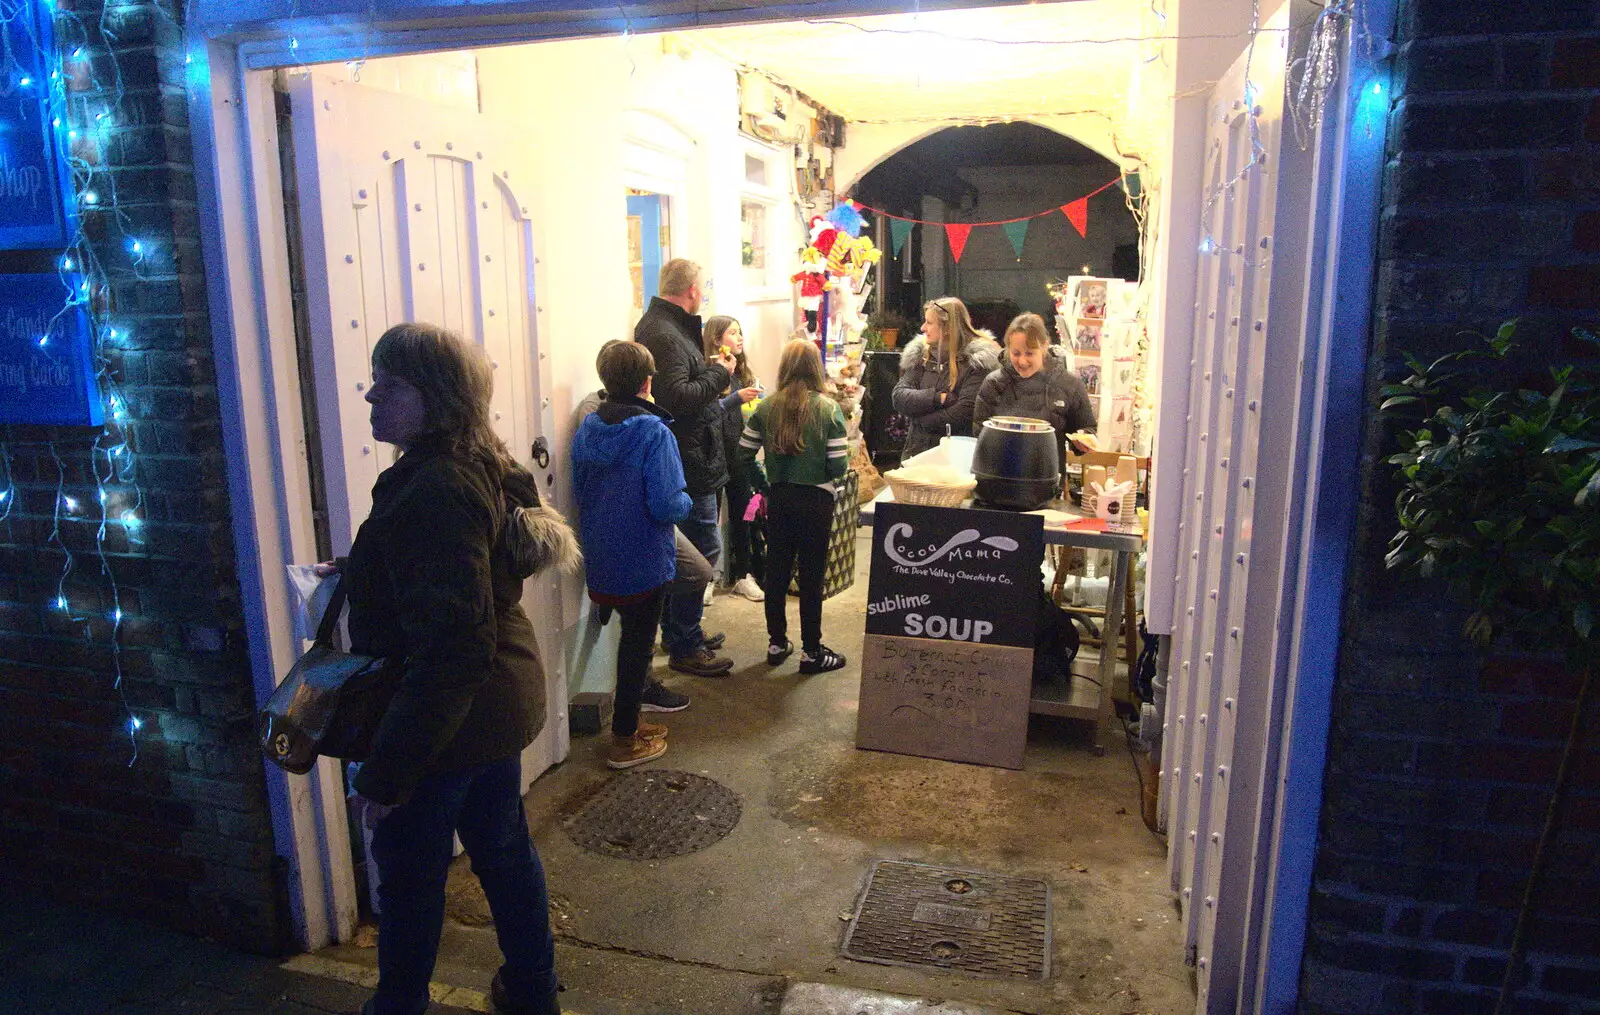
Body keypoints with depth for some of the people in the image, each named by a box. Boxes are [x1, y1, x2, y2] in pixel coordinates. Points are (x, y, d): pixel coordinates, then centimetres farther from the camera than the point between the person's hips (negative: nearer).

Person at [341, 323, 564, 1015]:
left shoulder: (433, 492, -27)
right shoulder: (481, 469, 3)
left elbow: (451, 649, -31)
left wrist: (387, 769, -26)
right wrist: (352, 574, 16)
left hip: (442, 718, -9)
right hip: (500, 703, 9)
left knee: (408, 878, 12)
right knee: (503, 848, 22)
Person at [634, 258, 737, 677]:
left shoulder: (659, 325, 15)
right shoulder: (664, 335, -19)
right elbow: (676, 398, -28)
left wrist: (710, 371, 10)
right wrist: (718, 373, -16)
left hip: (679, 462, 11)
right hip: (688, 462, -11)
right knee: (703, 549, -5)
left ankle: (677, 631, 32)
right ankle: (685, 647, 4)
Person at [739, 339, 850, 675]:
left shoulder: (766, 408, -2)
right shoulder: (828, 410, -11)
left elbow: (744, 454, 1)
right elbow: (838, 466, -14)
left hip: (779, 499, 3)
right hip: (815, 500, -3)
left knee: (777, 571, 14)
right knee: (811, 576, 6)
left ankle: (777, 643, 25)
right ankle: (811, 652, 16)